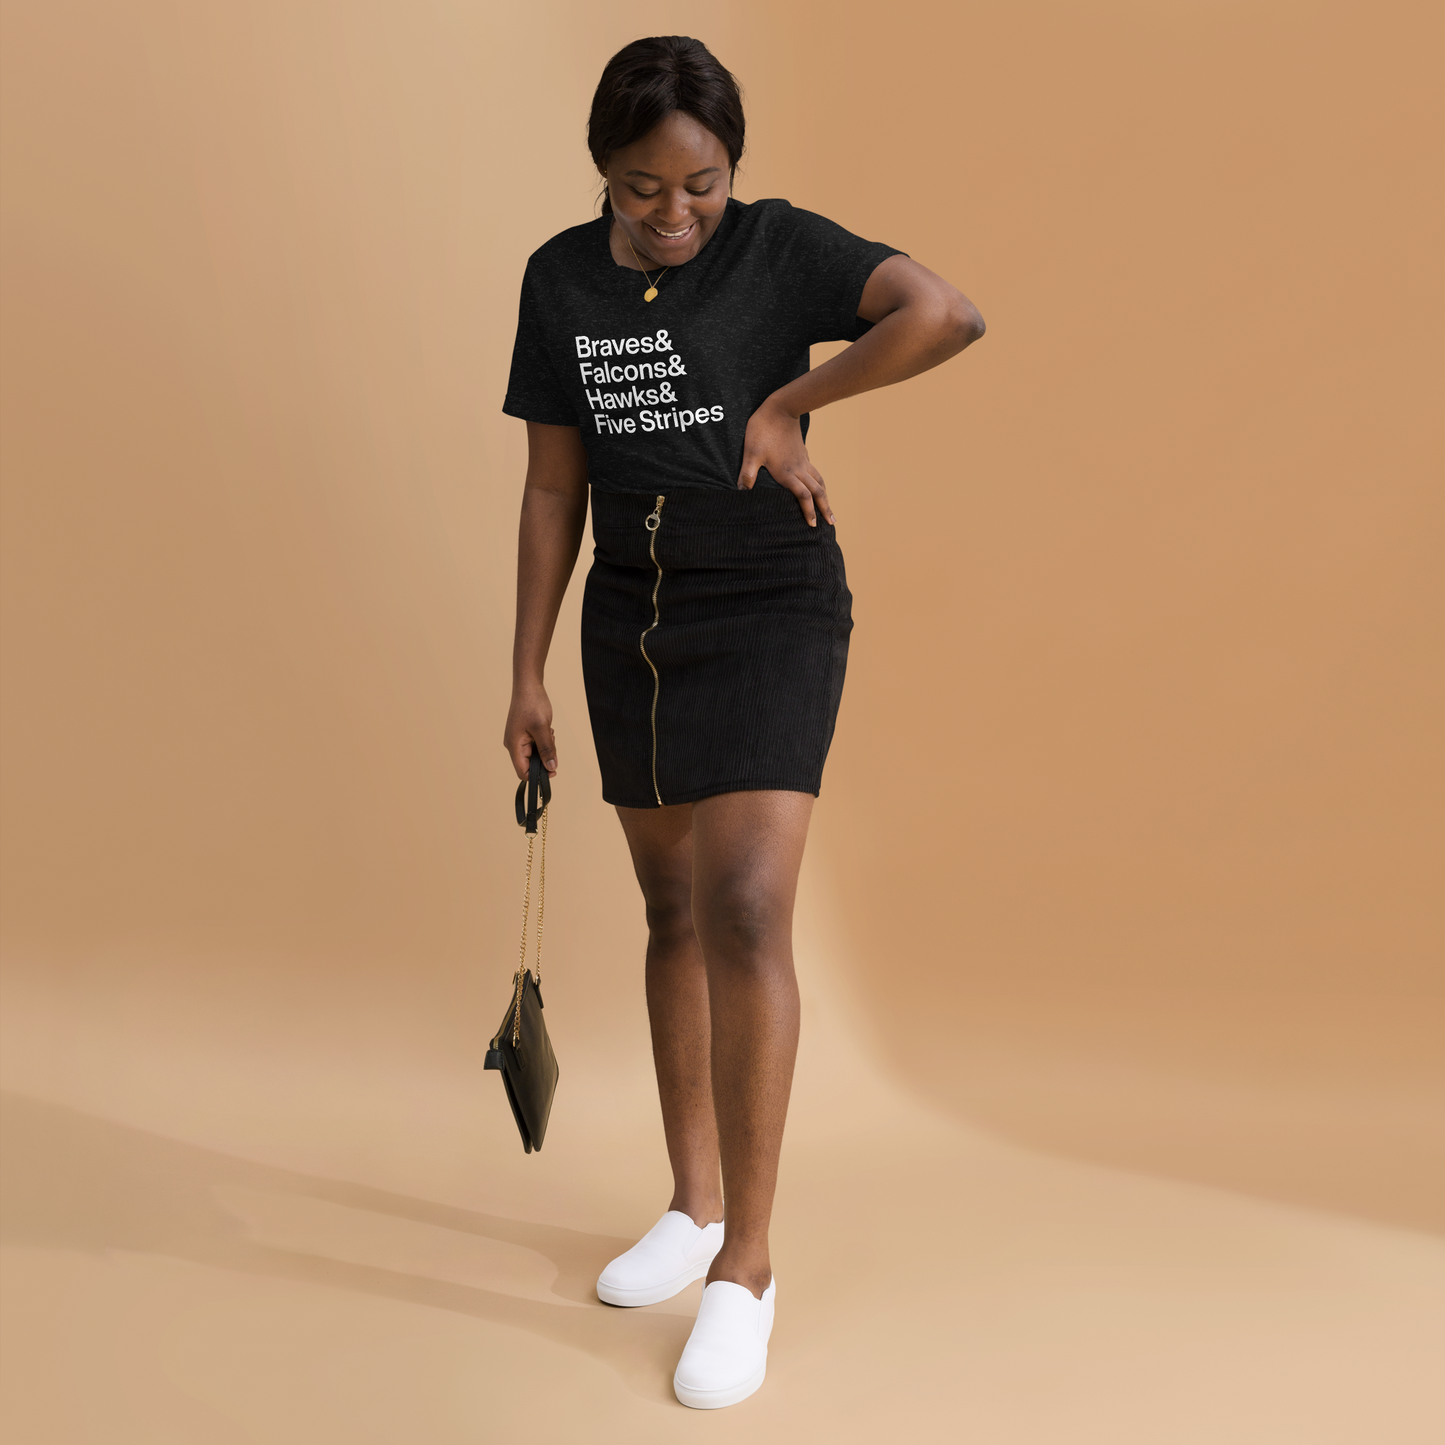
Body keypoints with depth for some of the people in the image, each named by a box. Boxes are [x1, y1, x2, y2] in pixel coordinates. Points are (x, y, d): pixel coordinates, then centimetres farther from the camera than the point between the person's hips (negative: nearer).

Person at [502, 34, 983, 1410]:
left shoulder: (784, 247, -10)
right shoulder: (561, 278, 3)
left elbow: (949, 314, -27)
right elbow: (553, 489, 5)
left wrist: (784, 406, -20)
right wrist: (527, 676, 4)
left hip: (770, 617, -5)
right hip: (632, 625, 5)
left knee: (744, 917, -15)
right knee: (674, 910, 12)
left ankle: (746, 1265, -4)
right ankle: (693, 1206, 26)